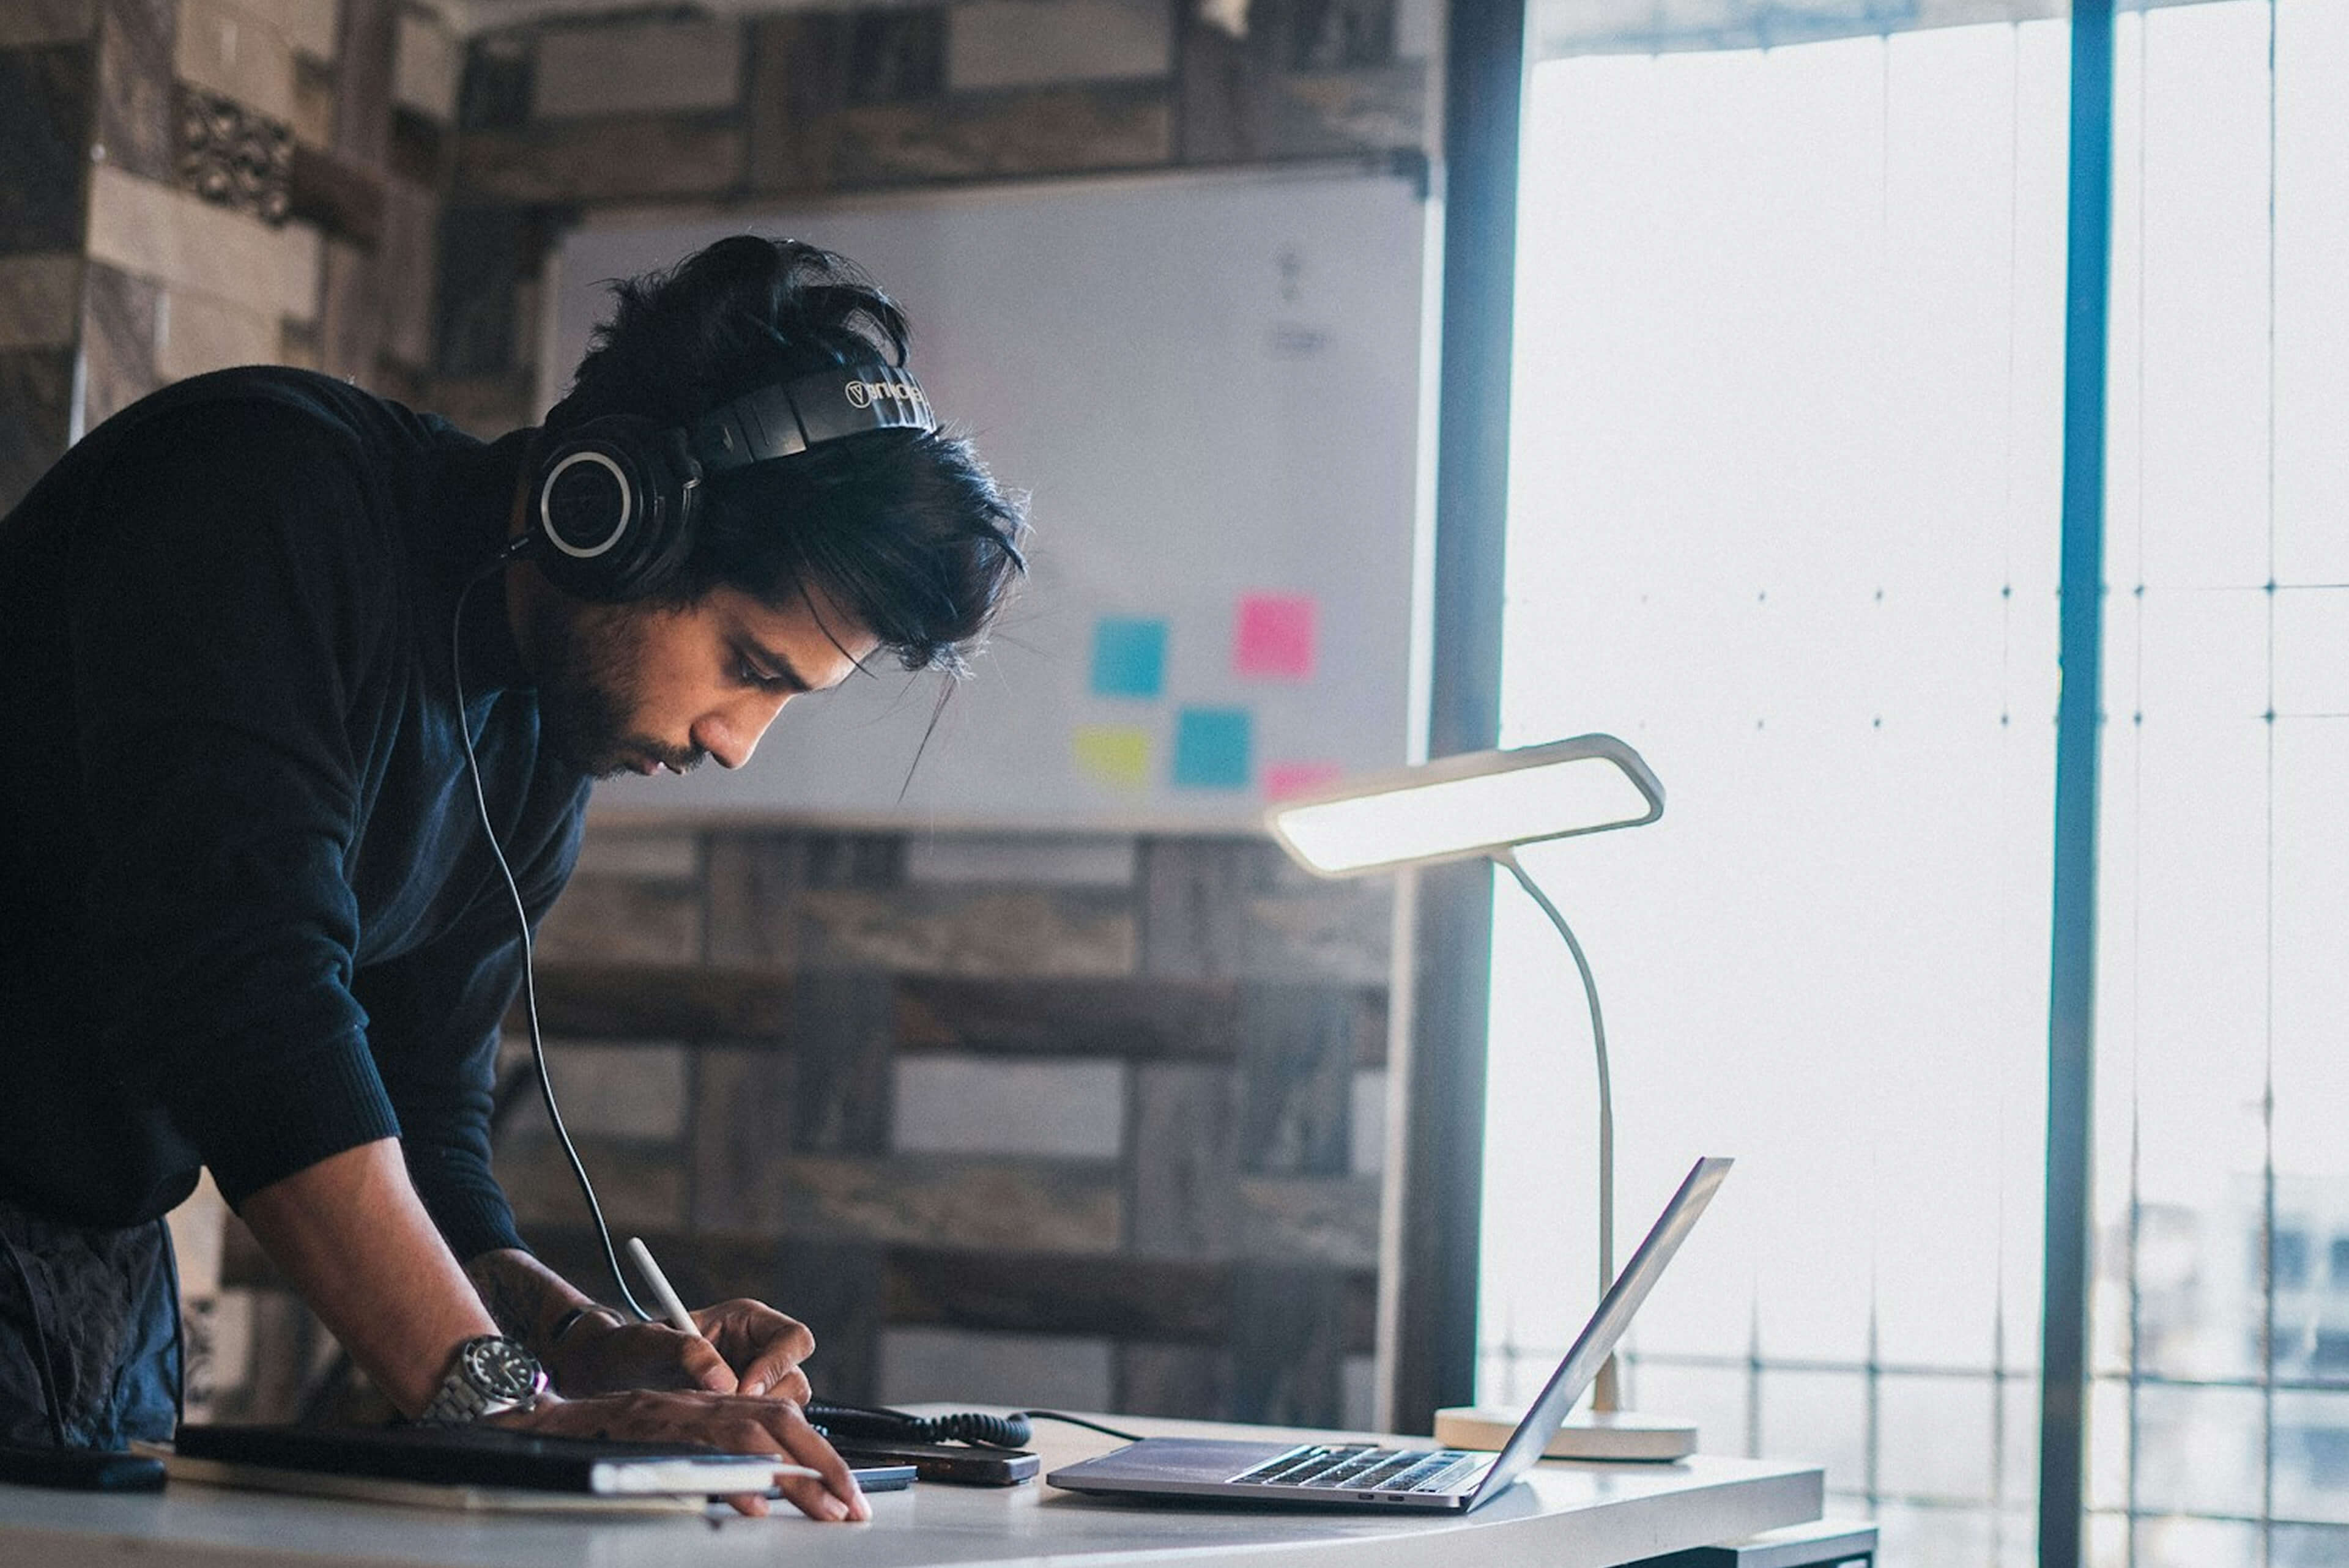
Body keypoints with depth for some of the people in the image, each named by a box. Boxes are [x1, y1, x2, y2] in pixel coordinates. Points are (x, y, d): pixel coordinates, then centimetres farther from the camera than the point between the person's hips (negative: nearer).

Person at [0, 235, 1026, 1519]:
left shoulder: (535, 754, 5)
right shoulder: (275, 493, -20)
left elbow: (416, 1125, 8)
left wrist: (581, 1339, -11)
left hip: (110, 1269, 8)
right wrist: (494, 1393, -35)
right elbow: (231, 980, -31)